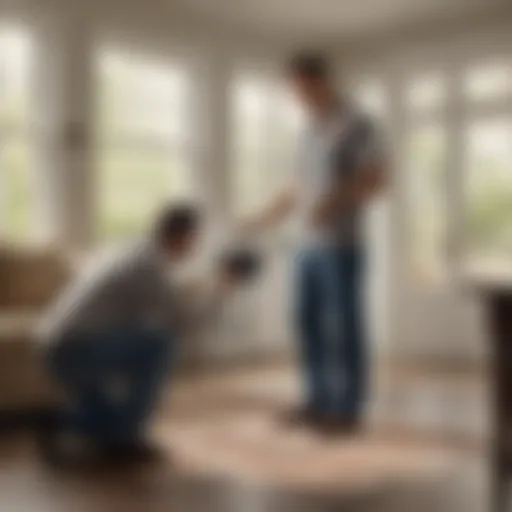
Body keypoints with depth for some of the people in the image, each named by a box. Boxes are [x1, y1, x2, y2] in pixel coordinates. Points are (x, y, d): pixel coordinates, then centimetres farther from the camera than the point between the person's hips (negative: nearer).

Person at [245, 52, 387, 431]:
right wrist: (263, 221, 24)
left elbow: (377, 179, -13)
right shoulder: (311, 131, 18)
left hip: (342, 243, -8)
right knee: (309, 323, 8)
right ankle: (319, 402, 18)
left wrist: (335, 202, -26)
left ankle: (348, 408, 7)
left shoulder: (357, 125, -6)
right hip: (310, 245, 8)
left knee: (344, 326, -2)